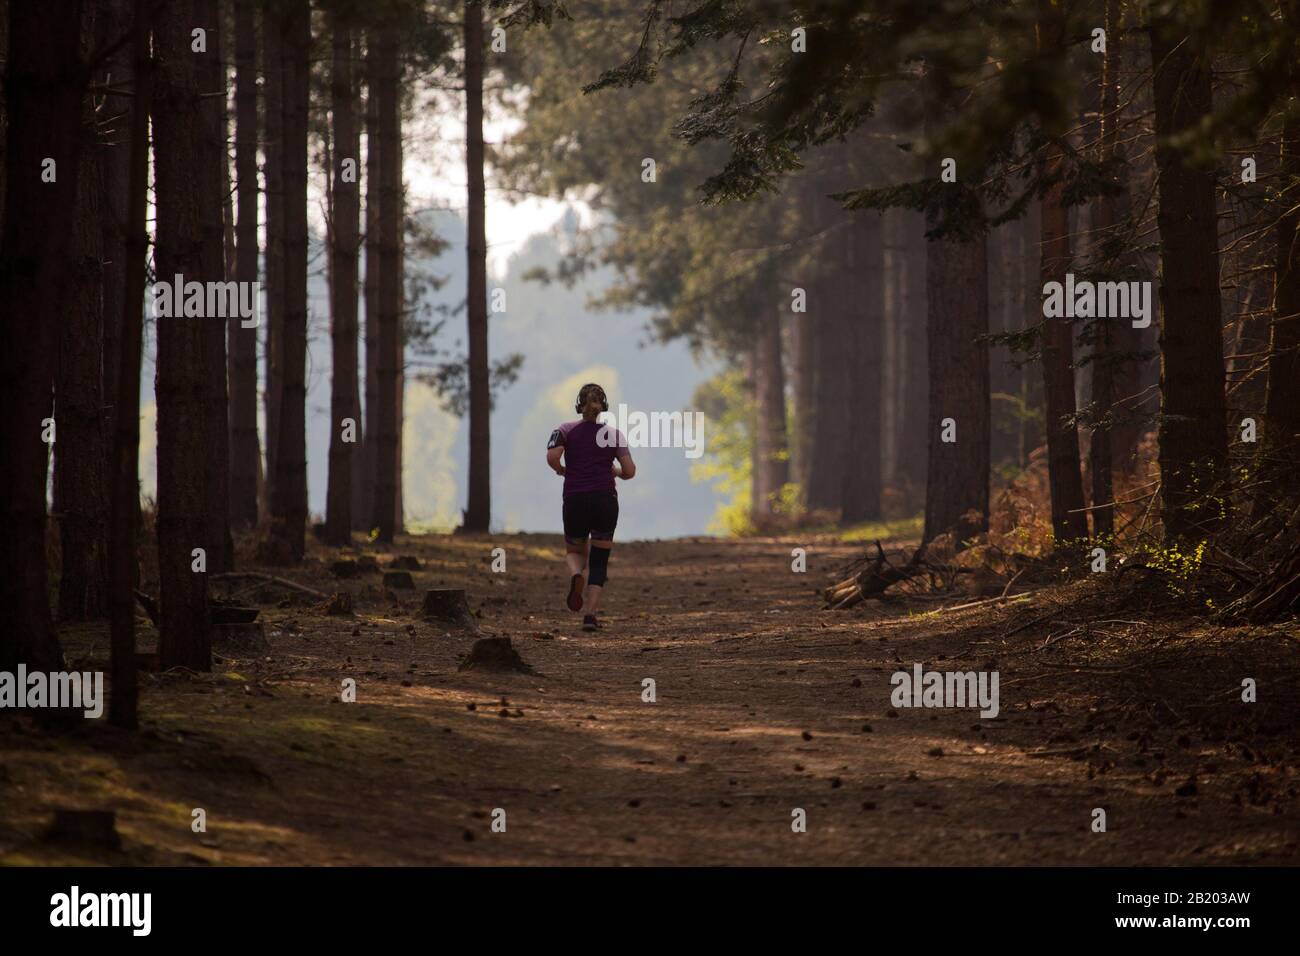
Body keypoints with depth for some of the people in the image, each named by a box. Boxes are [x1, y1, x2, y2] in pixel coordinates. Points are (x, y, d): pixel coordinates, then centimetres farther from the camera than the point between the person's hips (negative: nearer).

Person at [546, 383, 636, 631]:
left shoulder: (566, 430, 4)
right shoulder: (614, 434, 5)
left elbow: (552, 457, -15)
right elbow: (629, 471, -4)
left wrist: (563, 471, 5)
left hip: (575, 500, 0)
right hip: (605, 499, 0)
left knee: (575, 552, 21)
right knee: (599, 561, 6)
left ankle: (576, 576, -15)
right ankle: (590, 615, -7)